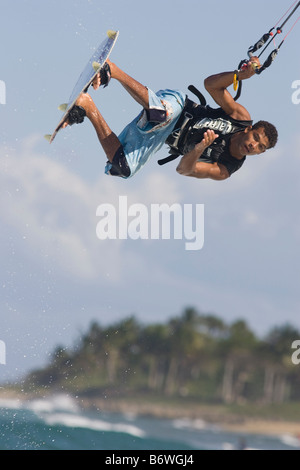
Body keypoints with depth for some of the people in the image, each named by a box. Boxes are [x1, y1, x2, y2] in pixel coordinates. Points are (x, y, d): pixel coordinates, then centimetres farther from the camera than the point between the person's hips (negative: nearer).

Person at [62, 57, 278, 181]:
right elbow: (211, 84, -5)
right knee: (165, 114, -42)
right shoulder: (241, 117, -4)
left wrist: (199, 150, -30)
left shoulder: (224, 172, -1)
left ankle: (90, 109, -10)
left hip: (167, 137, 2)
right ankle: (110, 69, -34)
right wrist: (241, 74, -25)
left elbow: (184, 169, -7)